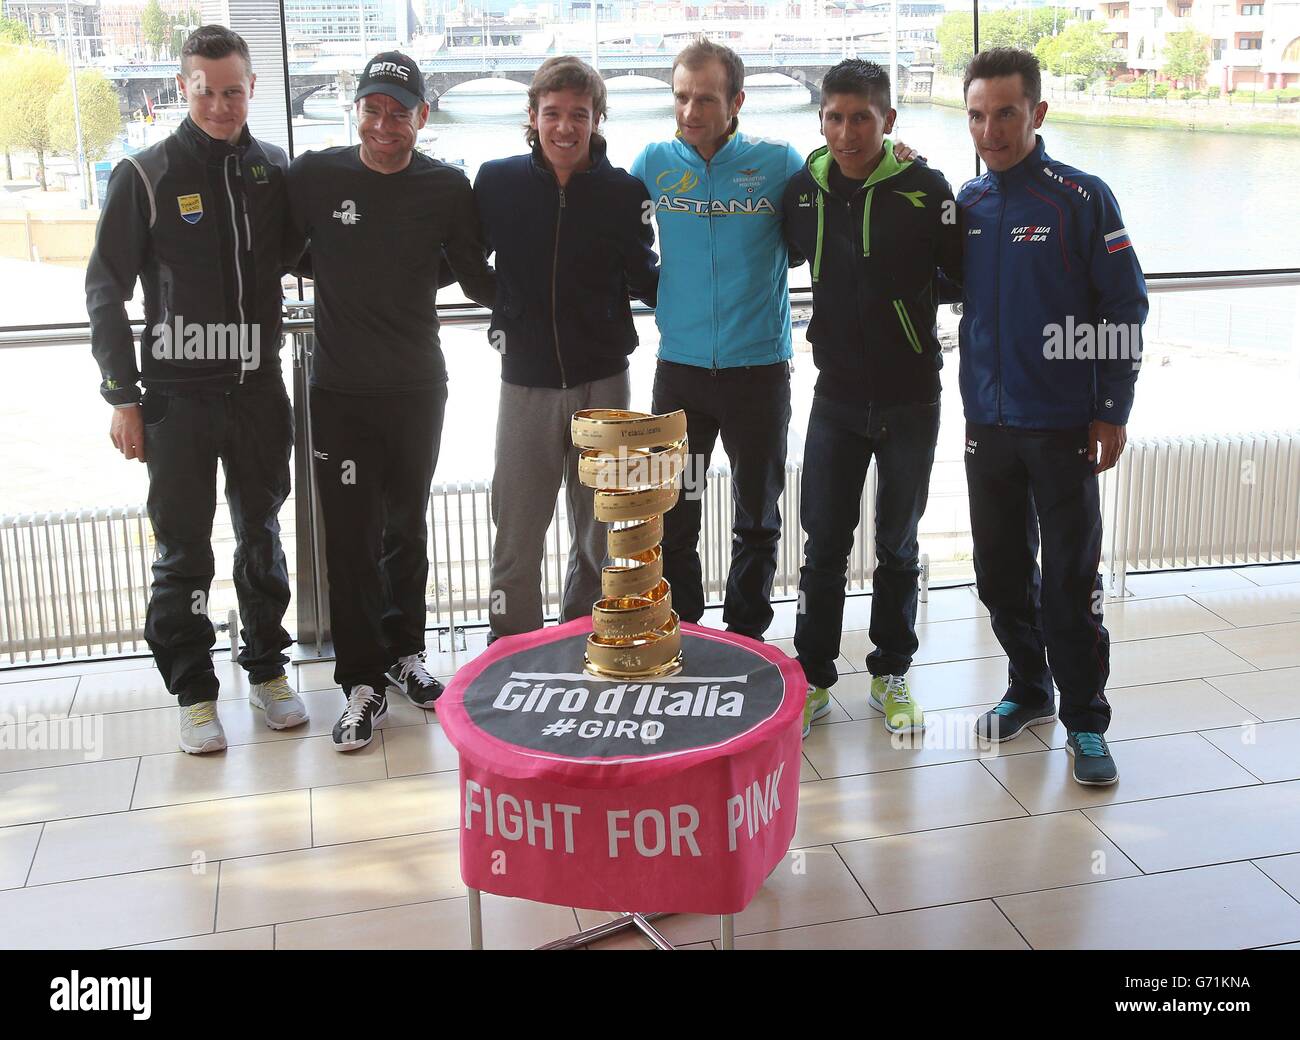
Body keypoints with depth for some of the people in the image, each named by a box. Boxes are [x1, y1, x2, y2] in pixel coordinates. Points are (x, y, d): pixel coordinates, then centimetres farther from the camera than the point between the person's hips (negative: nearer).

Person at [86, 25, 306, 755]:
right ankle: (194, 693, 16)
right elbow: (106, 290, -3)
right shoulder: (147, 175, -5)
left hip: (259, 389, 3)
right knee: (184, 552, 4)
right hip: (177, 395, -3)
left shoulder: (276, 171, 4)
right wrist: (123, 396, -8)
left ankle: (268, 670, 28)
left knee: (262, 537, 13)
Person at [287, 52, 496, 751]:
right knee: (351, 537, 1)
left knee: (407, 528, 15)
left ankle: (404, 652, 32)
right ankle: (363, 682, 12)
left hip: (418, 388, 2)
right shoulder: (314, 176, -5)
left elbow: (477, 280, 7)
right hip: (340, 391, -1)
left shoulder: (447, 188, -2)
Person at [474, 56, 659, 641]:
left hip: (602, 380, 1)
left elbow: (645, 281, 5)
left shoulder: (623, 191, -3)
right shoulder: (498, 182, -2)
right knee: (515, 534, 5)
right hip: (525, 380, 0)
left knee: (600, 534, 13)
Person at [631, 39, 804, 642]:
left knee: (758, 516, 10)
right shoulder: (655, 162, 1)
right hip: (679, 367, 1)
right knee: (673, 515, 8)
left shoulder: (778, 163, -5)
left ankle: (745, 640, 26)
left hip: (759, 367, -1)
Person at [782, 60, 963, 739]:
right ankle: (814, 678, 19)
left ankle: (890, 674, 27)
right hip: (836, 398, 2)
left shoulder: (925, 189, -10)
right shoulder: (803, 191, -1)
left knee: (898, 545, 11)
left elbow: (965, 275, -2)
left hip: (911, 401, -2)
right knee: (823, 545, 5)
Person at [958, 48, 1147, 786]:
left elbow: (1125, 306, -6)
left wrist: (1113, 411, -9)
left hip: (1063, 425, -4)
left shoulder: (1082, 198, -7)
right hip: (988, 422, 5)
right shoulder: (966, 205, 6)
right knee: (1002, 573, 13)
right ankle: (1029, 691, 31)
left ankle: (1085, 722, 12)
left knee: (1070, 580, 0)